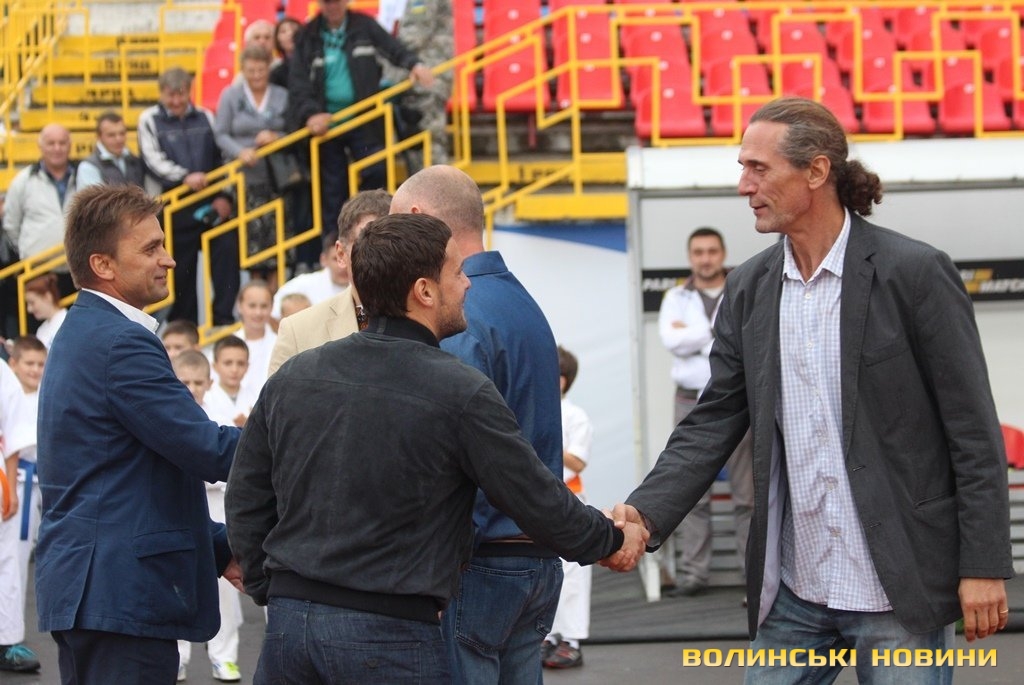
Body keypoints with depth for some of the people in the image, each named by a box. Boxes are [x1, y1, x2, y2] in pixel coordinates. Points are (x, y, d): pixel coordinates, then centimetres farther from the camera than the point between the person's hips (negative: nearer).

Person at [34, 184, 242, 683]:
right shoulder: (121, 343, -15)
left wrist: (218, 547, 16)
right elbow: (209, 452, -19)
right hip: (125, 590, -11)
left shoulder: (82, 334, 18)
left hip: (82, 581, 11)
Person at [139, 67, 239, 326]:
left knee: (227, 251, -9)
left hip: (211, 204, 3)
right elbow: (154, 161, -8)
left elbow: (220, 158, 15)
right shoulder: (150, 120, 5)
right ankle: (184, 322, 11)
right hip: (175, 206, -3)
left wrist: (224, 196, 3)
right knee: (180, 267, 1)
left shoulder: (205, 118, 15)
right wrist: (185, 176, -23)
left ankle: (224, 315, -2)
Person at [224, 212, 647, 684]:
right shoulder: (460, 393, -9)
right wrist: (612, 540, 16)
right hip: (390, 631, -5)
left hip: (289, 623, 5)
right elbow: (538, 499, -1)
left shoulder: (291, 377, 7)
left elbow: (245, 500, 13)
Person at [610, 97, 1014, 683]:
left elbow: (973, 430, -8)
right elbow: (715, 421, 8)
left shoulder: (914, 273, -9)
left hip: (899, 590, -5)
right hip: (793, 590, 5)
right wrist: (646, 513, -7)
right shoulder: (749, 289, 7)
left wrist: (984, 566, -11)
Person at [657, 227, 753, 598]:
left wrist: (694, 334, -7)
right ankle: (693, 572, 7)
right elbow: (672, 340, -4)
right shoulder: (676, 298, 12)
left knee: (747, 493, -4)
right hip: (691, 400, 2)